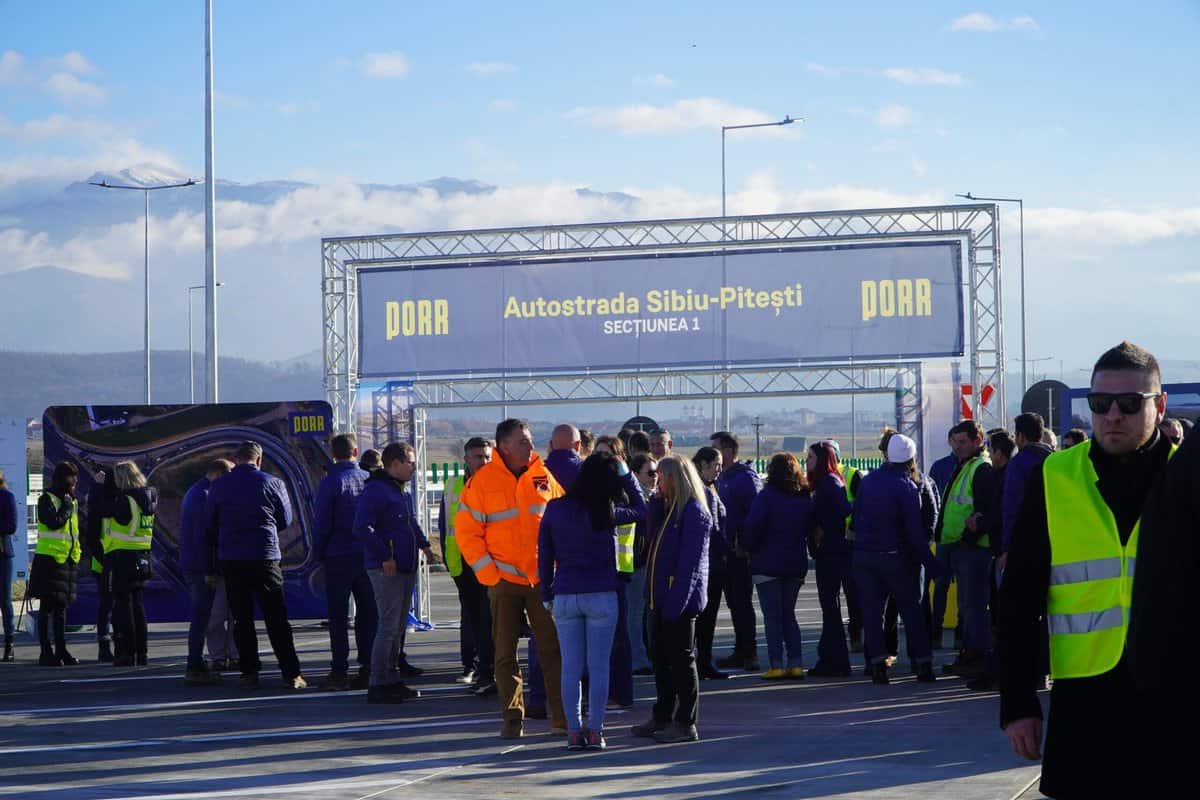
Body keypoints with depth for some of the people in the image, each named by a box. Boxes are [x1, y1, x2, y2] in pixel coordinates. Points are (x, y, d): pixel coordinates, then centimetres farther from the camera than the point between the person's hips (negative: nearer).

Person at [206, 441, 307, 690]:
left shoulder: (218, 486, 2)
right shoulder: (272, 483, -2)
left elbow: (210, 525, 8)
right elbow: (286, 520, 9)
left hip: (231, 560, 1)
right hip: (265, 557, -1)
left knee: (242, 618, 9)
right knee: (276, 618, 1)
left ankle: (249, 673, 6)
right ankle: (291, 674, -2)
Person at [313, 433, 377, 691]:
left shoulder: (330, 483, -8)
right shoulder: (369, 480, 3)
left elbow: (322, 523, -8)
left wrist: (319, 554, 4)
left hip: (338, 556, -4)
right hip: (367, 555, 4)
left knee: (338, 616, 1)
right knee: (368, 614, 8)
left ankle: (339, 671, -2)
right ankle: (367, 669, 7)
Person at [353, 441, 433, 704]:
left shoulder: (403, 492, 17)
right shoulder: (375, 490, -13)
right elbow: (362, 528, -22)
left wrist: (423, 544, 17)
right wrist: (384, 556, -22)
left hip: (407, 568, 10)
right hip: (386, 570, -10)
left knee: (398, 626, 14)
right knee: (389, 626, -10)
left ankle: (390, 679, 22)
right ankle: (378, 685, -8)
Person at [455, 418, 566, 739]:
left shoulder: (544, 476, 4)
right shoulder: (482, 481, -5)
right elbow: (467, 532, -3)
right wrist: (488, 574, -9)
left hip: (542, 577, 2)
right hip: (504, 580, -2)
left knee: (553, 647, 1)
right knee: (505, 652, 3)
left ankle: (563, 714, 6)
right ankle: (512, 718, 10)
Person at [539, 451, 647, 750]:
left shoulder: (554, 509, -1)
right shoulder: (606, 513, -8)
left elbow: (544, 555, 5)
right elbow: (640, 509, 10)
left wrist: (547, 594, 14)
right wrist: (625, 473, 12)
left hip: (564, 596, 2)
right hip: (602, 595, -2)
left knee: (570, 667, 6)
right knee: (598, 666, 4)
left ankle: (574, 731, 6)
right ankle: (595, 731, 4)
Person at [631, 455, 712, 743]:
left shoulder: (694, 512, -14)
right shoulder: (666, 508, 16)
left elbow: (690, 561, -19)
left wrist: (676, 601, -22)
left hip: (680, 600, -9)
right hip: (660, 597, 9)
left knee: (681, 659, -3)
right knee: (661, 657, 14)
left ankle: (686, 723, 4)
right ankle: (662, 718, 24)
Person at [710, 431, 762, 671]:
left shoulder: (746, 477, -12)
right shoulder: (722, 478, 16)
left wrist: (743, 544, -21)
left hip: (741, 551, -9)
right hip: (726, 550, 9)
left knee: (742, 600, -7)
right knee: (734, 602, 11)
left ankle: (749, 654, -4)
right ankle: (741, 652, 17)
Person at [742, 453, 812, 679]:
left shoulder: (766, 496, -12)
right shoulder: (806, 498, 5)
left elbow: (752, 526, -18)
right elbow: (812, 528, 9)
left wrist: (748, 548, -2)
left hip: (768, 565, -5)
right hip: (796, 565, 5)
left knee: (772, 616, -1)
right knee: (788, 614, 14)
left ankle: (776, 665, -5)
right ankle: (796, 663, 7)